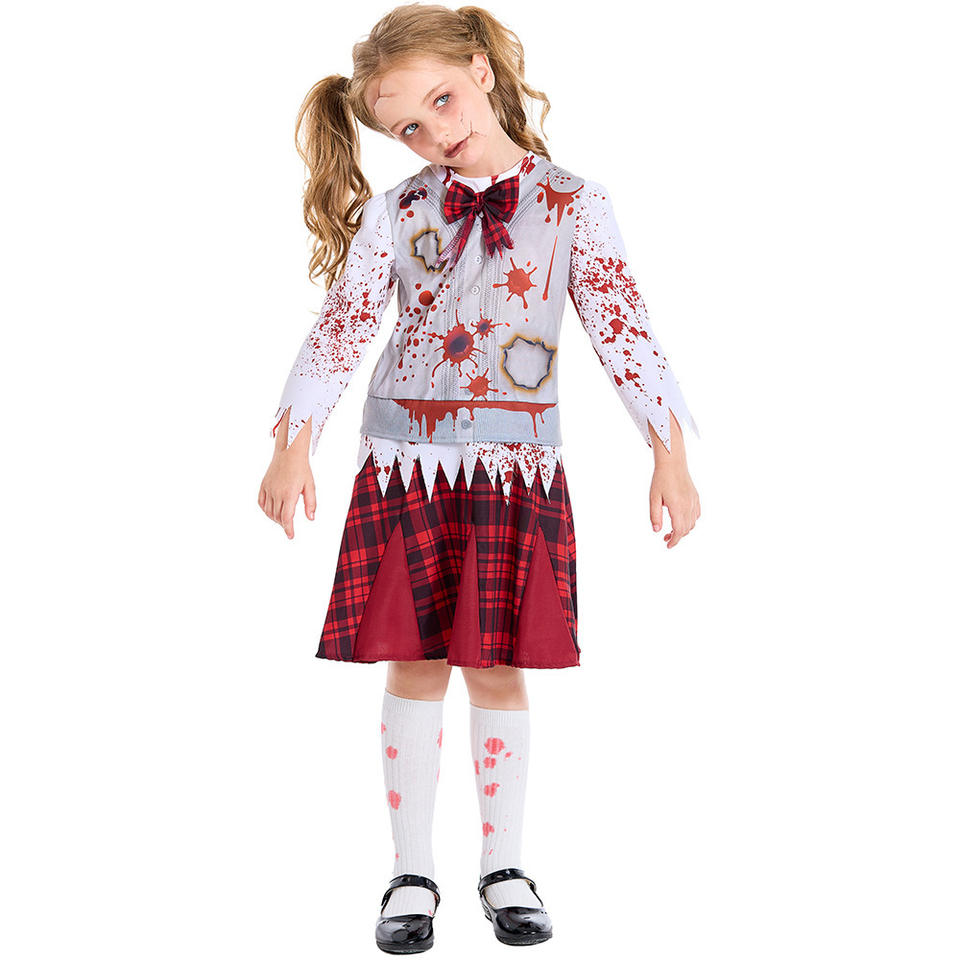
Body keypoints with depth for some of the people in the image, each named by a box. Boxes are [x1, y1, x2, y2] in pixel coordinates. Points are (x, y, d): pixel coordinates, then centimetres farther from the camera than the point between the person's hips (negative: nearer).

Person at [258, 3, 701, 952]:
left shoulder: (573, 203, 0)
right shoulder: (395, 210, 4)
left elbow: (621, 324, -5)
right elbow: (341, 326, 1)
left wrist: (669, 452, -14)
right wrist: (292, 446, -8)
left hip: (516, 464, -1)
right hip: (405, 458, 1)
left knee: (498, 669, 4)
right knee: (414, 665, 4)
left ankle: (504, 868, 19)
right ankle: (412, 873, 16)